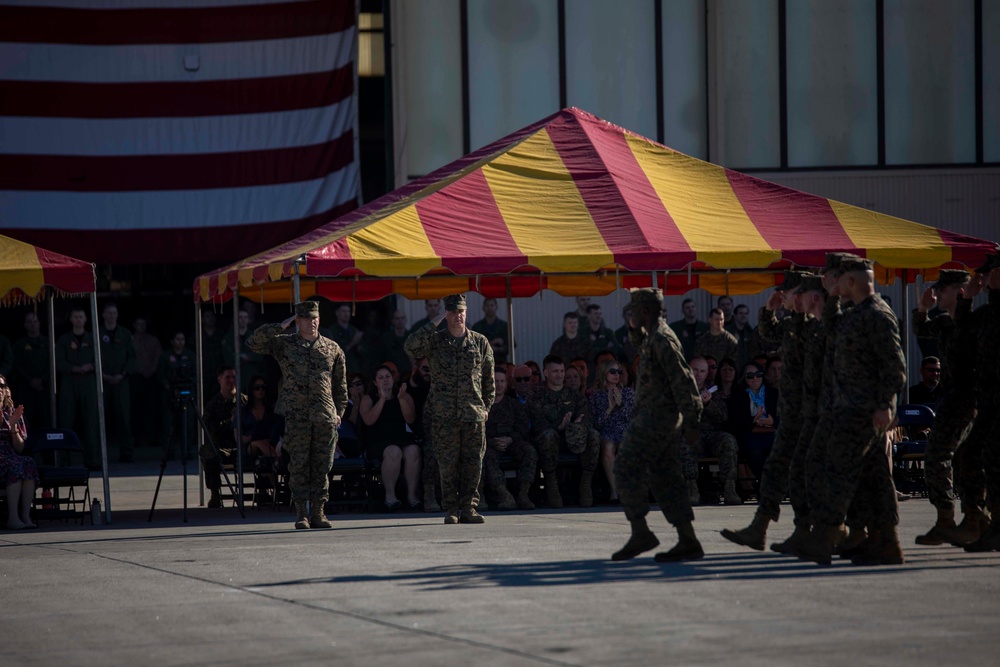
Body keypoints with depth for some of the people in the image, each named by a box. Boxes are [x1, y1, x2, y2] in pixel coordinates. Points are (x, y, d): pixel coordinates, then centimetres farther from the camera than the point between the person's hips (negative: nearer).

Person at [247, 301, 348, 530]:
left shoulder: (332, 349, 13)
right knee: (299, 465, -3)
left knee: (322, 466, 2)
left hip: (325, 416, 2)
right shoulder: (284, 344, 8)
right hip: (296, 416, -2)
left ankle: (318, 512, 7)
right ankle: (301, 513, 0)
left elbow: (340, 384, 19)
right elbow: (253, 343, -1)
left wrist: (339, 412, 12)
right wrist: (280, 328, -3)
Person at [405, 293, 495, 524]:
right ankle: (451, 510, 4)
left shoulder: (480, 343, 11)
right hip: (444, 415, -1)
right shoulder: (435, 341, 6)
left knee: (473, 462, 0)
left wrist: (486, 406, 10)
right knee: (448, 464, -2)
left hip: (474, 413, 1)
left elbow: (488, 379, 16)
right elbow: (411, 347, -13)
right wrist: (433, 324, -10)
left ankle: (468, 508, 6)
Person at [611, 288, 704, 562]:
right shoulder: (652, 337, 15)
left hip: (653, 419, -10)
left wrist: (691, 423, -21)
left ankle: (640, 533, -6)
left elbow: (683, 381, -20)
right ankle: (688, 541, 6)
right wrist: (636, 331, 25)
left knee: (627, 470, -6)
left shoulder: (662, 340, -15)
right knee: (664, 478, 9)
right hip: (666, 421, 10)